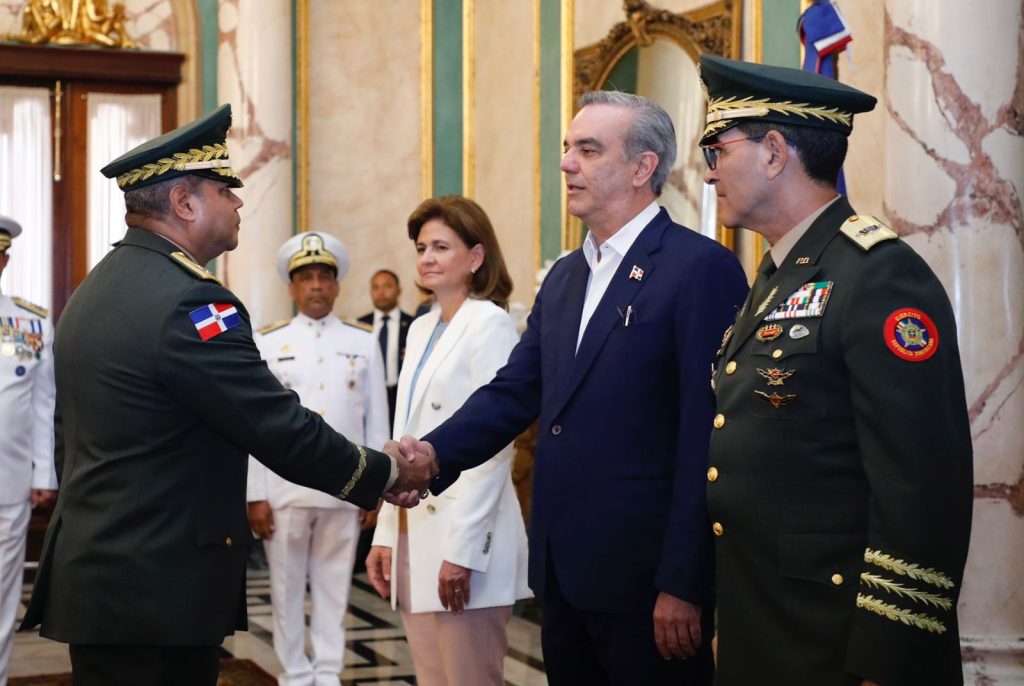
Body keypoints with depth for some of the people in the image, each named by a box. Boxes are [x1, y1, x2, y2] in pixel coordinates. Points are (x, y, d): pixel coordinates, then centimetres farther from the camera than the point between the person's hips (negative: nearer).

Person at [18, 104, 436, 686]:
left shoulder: (94, 290, 11)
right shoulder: (188, 303, -19)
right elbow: (287, 433, -18)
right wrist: (389, 471, -4)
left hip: (92, 570, 10)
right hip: (159, 593, -10)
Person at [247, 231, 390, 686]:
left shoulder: (363, 343, 5)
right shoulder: (267, 343, 2)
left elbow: (376, 422, 6)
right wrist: (255, 494, -5)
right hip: (284, 488, -1)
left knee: (334, 586, 9)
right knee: (287, 588, 8)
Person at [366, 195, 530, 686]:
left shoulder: (490, 324, -9)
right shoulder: (421, 329, 16)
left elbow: (493, 445, -14)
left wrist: (463, 551, -18)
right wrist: (385, 535, 11)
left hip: (464, 538, -8)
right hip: (414, 533, 8)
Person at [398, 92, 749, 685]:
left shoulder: (701, 268, -12)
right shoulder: (565, 276, 14)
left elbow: (706, 436, -16)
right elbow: (516, 391, 9)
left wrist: (682, 584, -17)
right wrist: (437, 452, -10)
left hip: (646, 580, -7)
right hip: (563, 571, 7)